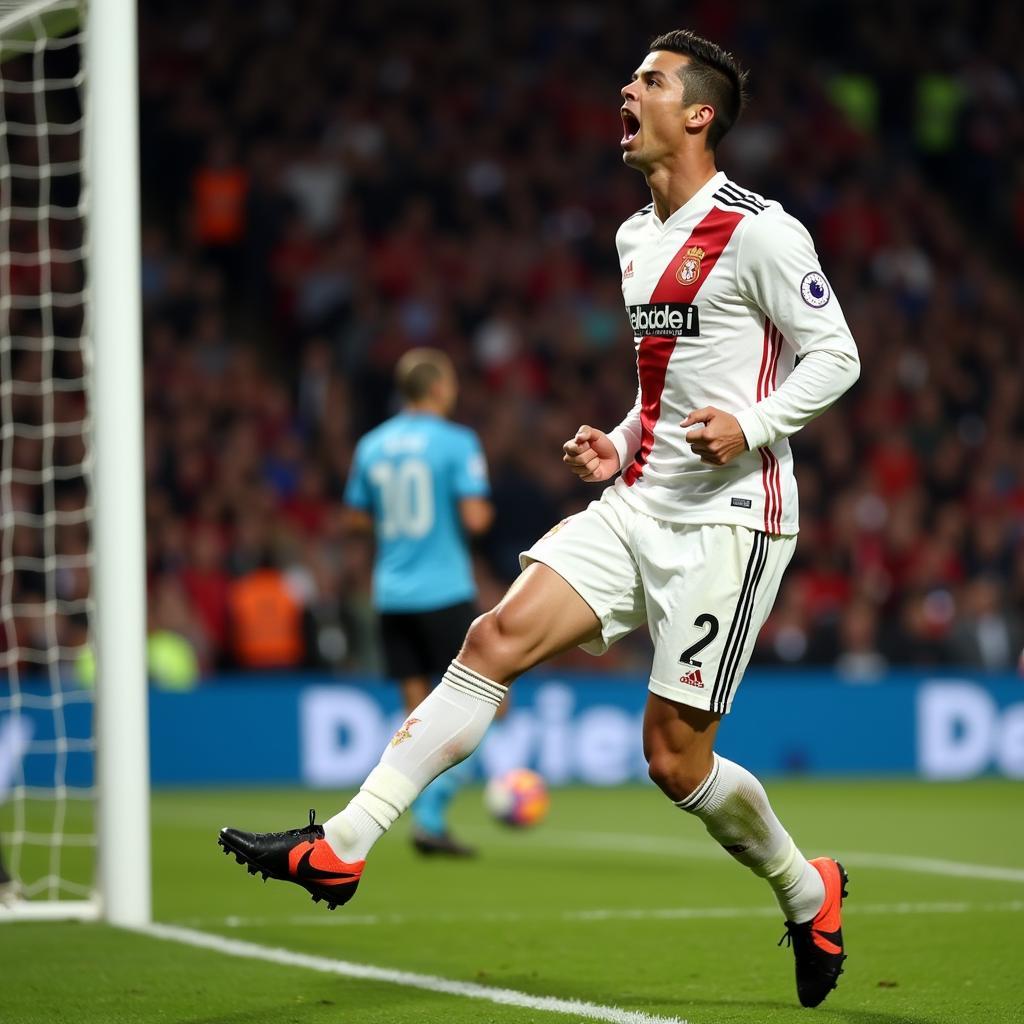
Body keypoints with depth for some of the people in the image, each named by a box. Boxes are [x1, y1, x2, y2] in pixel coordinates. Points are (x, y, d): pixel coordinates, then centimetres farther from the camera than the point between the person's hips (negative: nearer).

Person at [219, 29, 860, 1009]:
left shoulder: (760, 231, -10)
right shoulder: (636, 236, 15)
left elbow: (834, 355, -8)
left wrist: (752, 425, -22)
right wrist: (621, 447, 11)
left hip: (726, 521, -7)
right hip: (638, 507, 7)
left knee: (674, 757, -5)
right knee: (496, 637, -10)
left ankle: (807, 892, 22)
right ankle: (341, 846, -14)